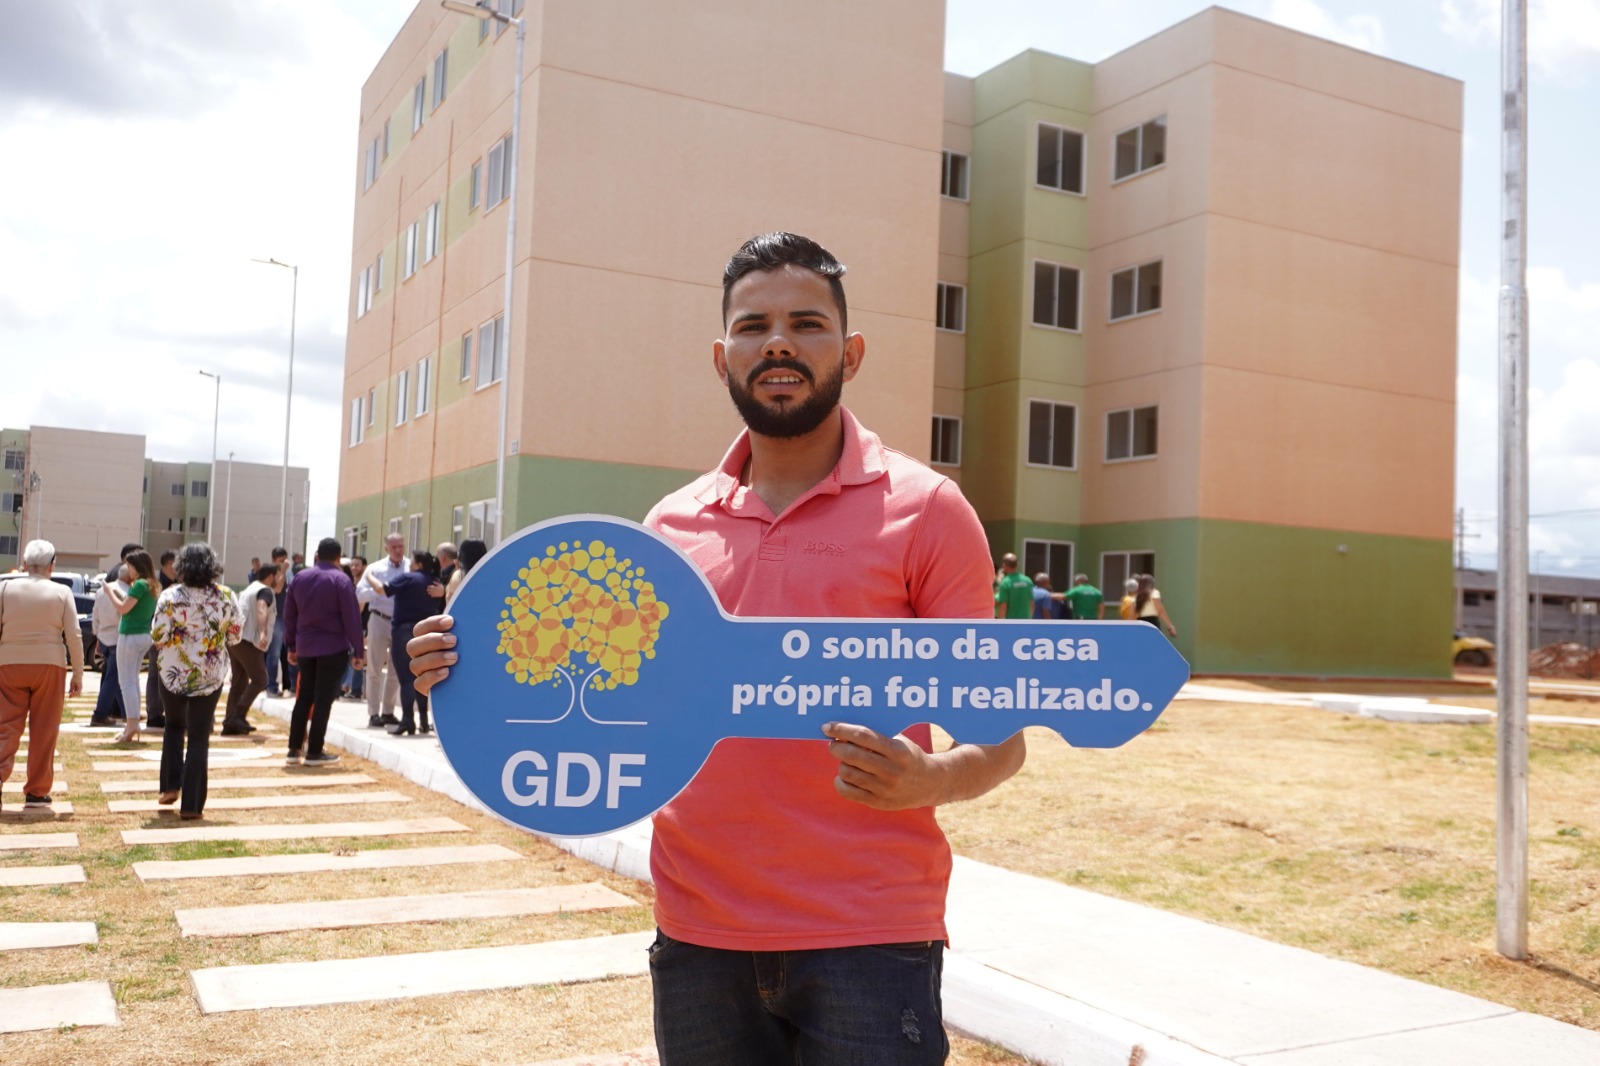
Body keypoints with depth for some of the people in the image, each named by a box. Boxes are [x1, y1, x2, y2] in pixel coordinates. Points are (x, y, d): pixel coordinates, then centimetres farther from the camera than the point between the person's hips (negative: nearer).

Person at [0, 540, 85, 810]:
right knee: (44, 731, 6)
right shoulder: (62, 593, -1)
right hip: (49, 665, 0)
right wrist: (78, 674, 4)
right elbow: (74, 635, -3)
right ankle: (36, 793, 10)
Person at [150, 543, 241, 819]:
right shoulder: (226, 596, -7)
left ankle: (171, 786, 22)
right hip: (211, 675, 0)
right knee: (199, 738, 5)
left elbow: (158, 637, -13)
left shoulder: (171, 597, -12)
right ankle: (191, 804, 5)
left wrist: (178, 634, 7)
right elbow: (234, 637, 0)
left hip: (174, 673, 0)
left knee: (174, 724, 26)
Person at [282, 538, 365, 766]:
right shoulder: (340, 580, -9)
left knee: (304, 697, 13)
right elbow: (352, 618, -11)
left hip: (305, 647, 5)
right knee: (323, 699, -2)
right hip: (333, 648, -5)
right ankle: (314, 752, 0)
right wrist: (358, 651, -7)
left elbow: (289, 615, 12)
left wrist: (291, 646, 18)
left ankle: (294, 749, 13)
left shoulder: (300, 578, 8)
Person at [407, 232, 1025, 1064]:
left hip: (865, 941, -3)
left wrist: (930, 780, -24)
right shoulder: (673, 524, 6)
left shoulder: (923, 510, -5)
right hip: (695, 937, 4)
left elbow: (1000, 739, -3)